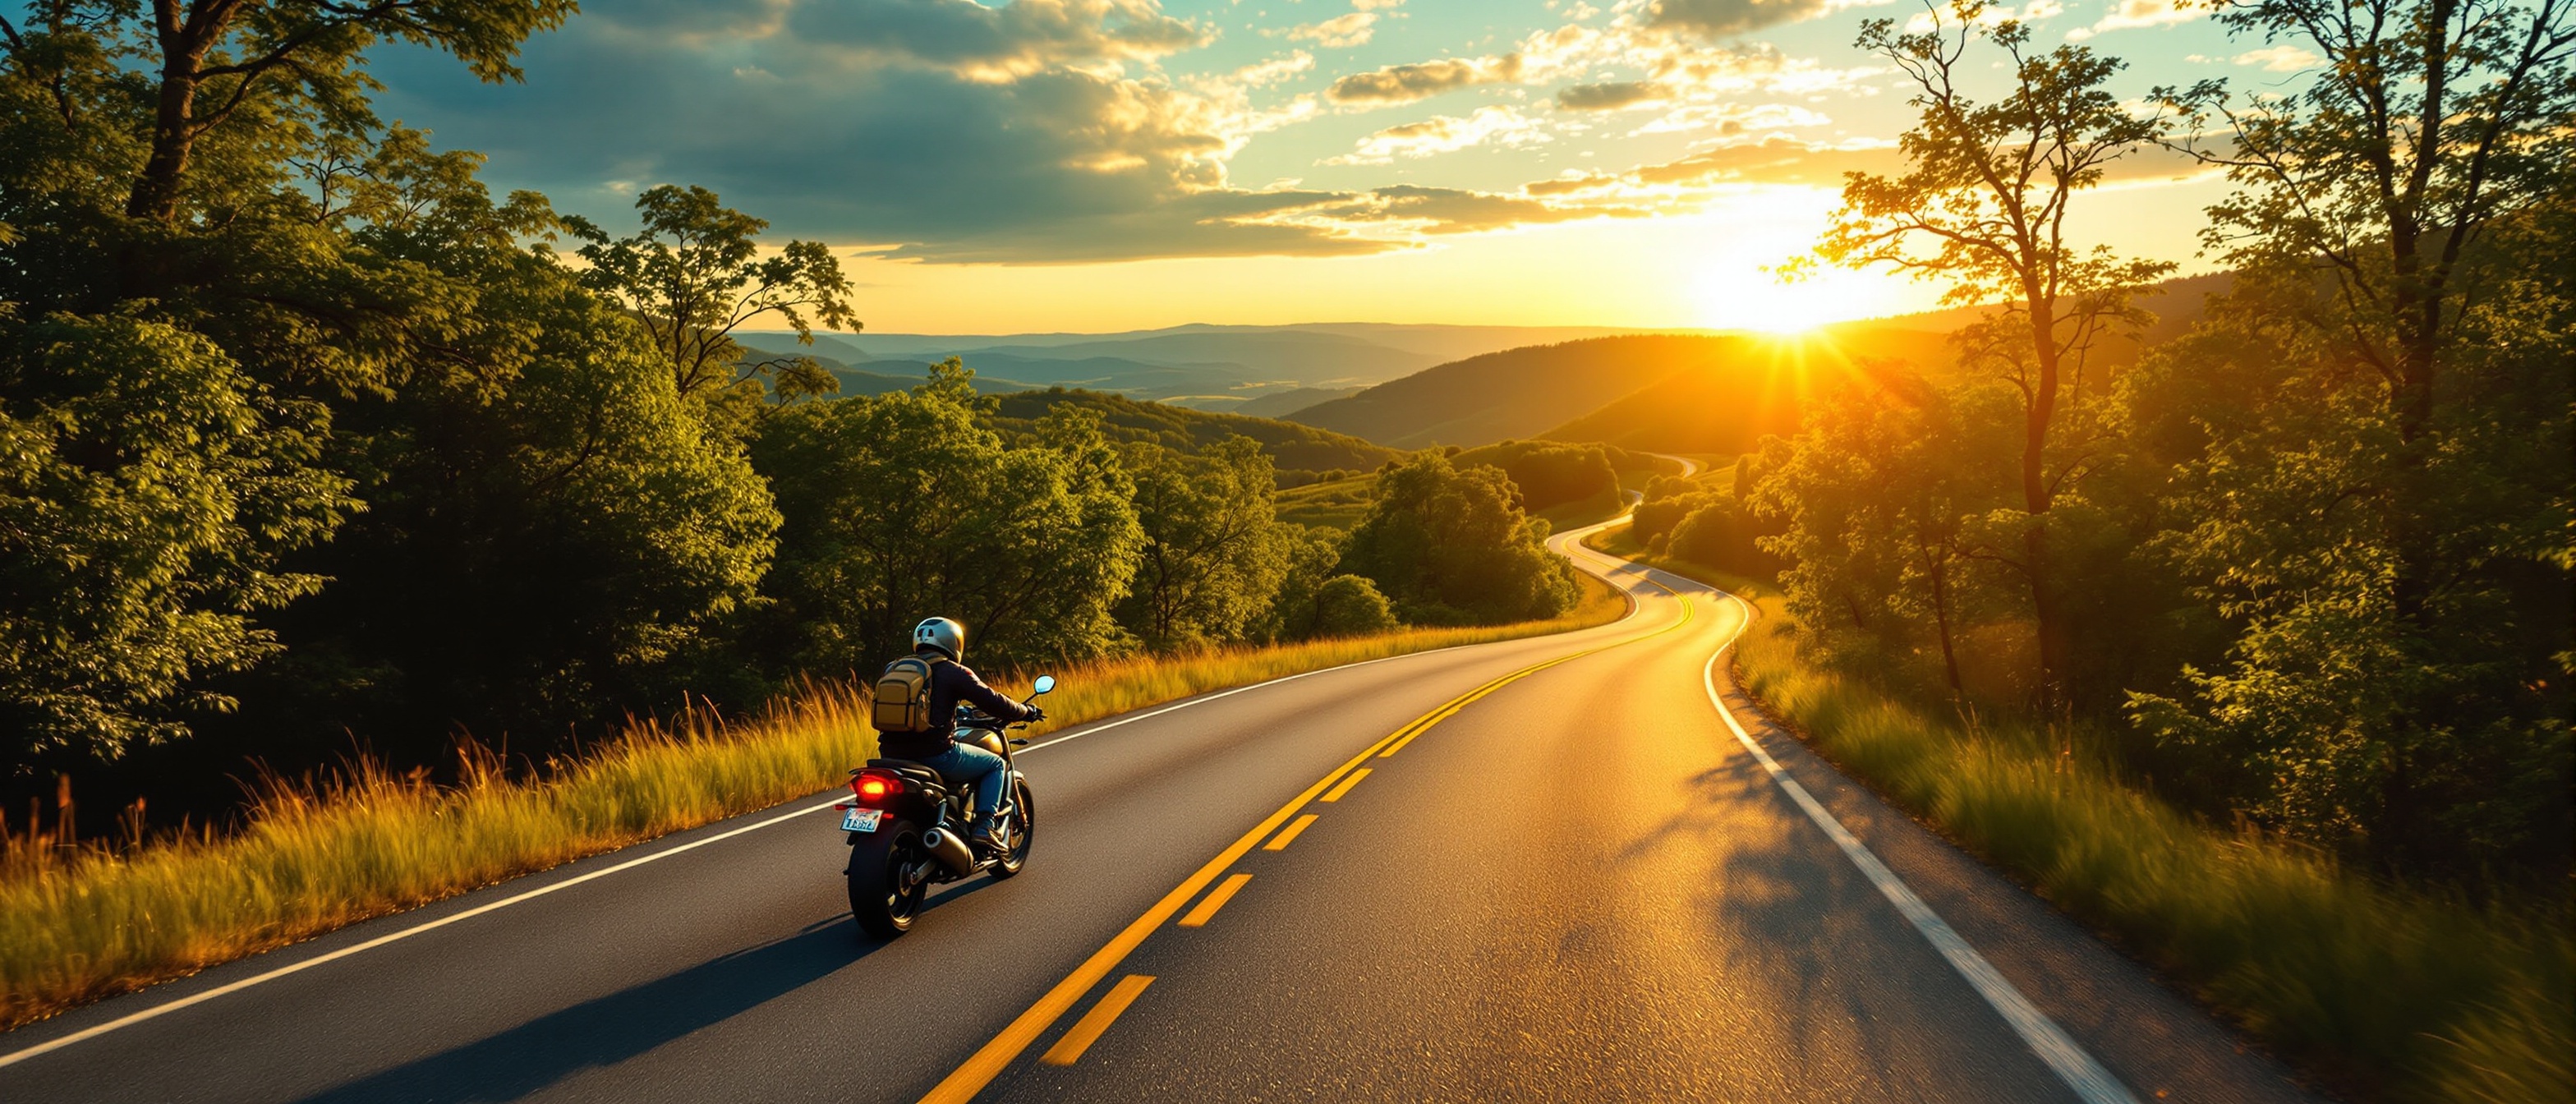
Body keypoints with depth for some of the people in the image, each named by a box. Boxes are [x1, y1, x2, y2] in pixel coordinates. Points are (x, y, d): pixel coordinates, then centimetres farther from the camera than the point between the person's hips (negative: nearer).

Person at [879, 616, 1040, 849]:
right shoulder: (954, 672, -3)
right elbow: (992, 701, -7)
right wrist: (1027, 712, 11)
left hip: (893, 757, 6)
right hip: (937, 755, -6)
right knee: (997, 765, 16)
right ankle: (984, 827, 0)